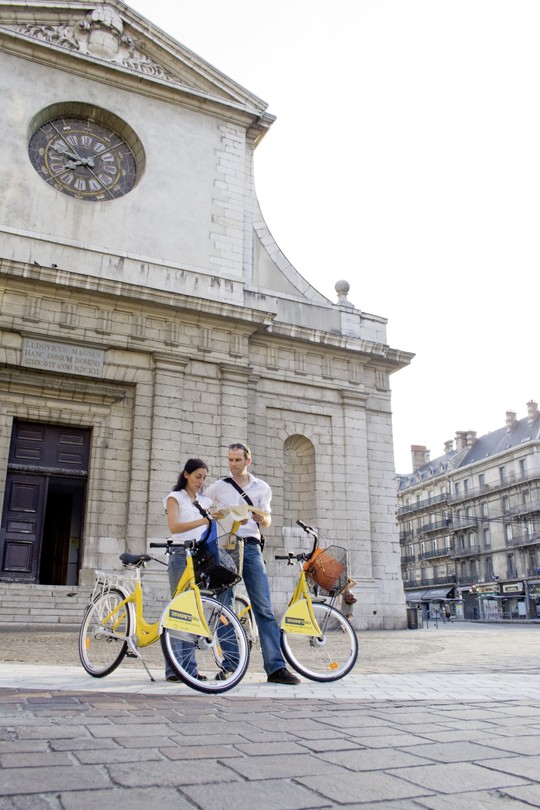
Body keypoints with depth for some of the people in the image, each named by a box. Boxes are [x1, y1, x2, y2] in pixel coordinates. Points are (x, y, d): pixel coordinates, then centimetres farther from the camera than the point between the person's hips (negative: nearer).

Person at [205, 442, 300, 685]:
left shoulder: (262, 488, 12)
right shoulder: (217, 487, 10)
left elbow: (266, 522, 8)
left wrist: (262, 518, -15)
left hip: (251, 548, 0)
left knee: (264, 608, -6)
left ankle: (276, 667, -6)